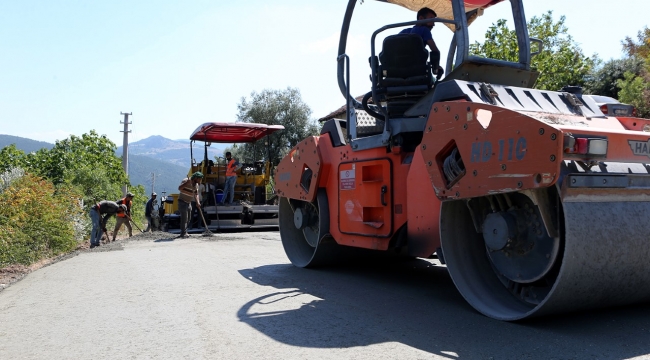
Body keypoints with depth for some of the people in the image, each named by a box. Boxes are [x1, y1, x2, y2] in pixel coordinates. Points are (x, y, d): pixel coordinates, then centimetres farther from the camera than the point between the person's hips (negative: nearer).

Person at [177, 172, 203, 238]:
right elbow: (179, 188, -33)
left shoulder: (196, 184, 6)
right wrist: (187, 182, -41)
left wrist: (197, 203, -14)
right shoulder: (186, 181, -18)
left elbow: (196, 194, 2)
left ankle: (184, 233, 21)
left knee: (188, 219, 11)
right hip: (182, 202, -9)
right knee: (184, 218, -11)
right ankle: (183, 233, -7)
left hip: (189, 202, 9)